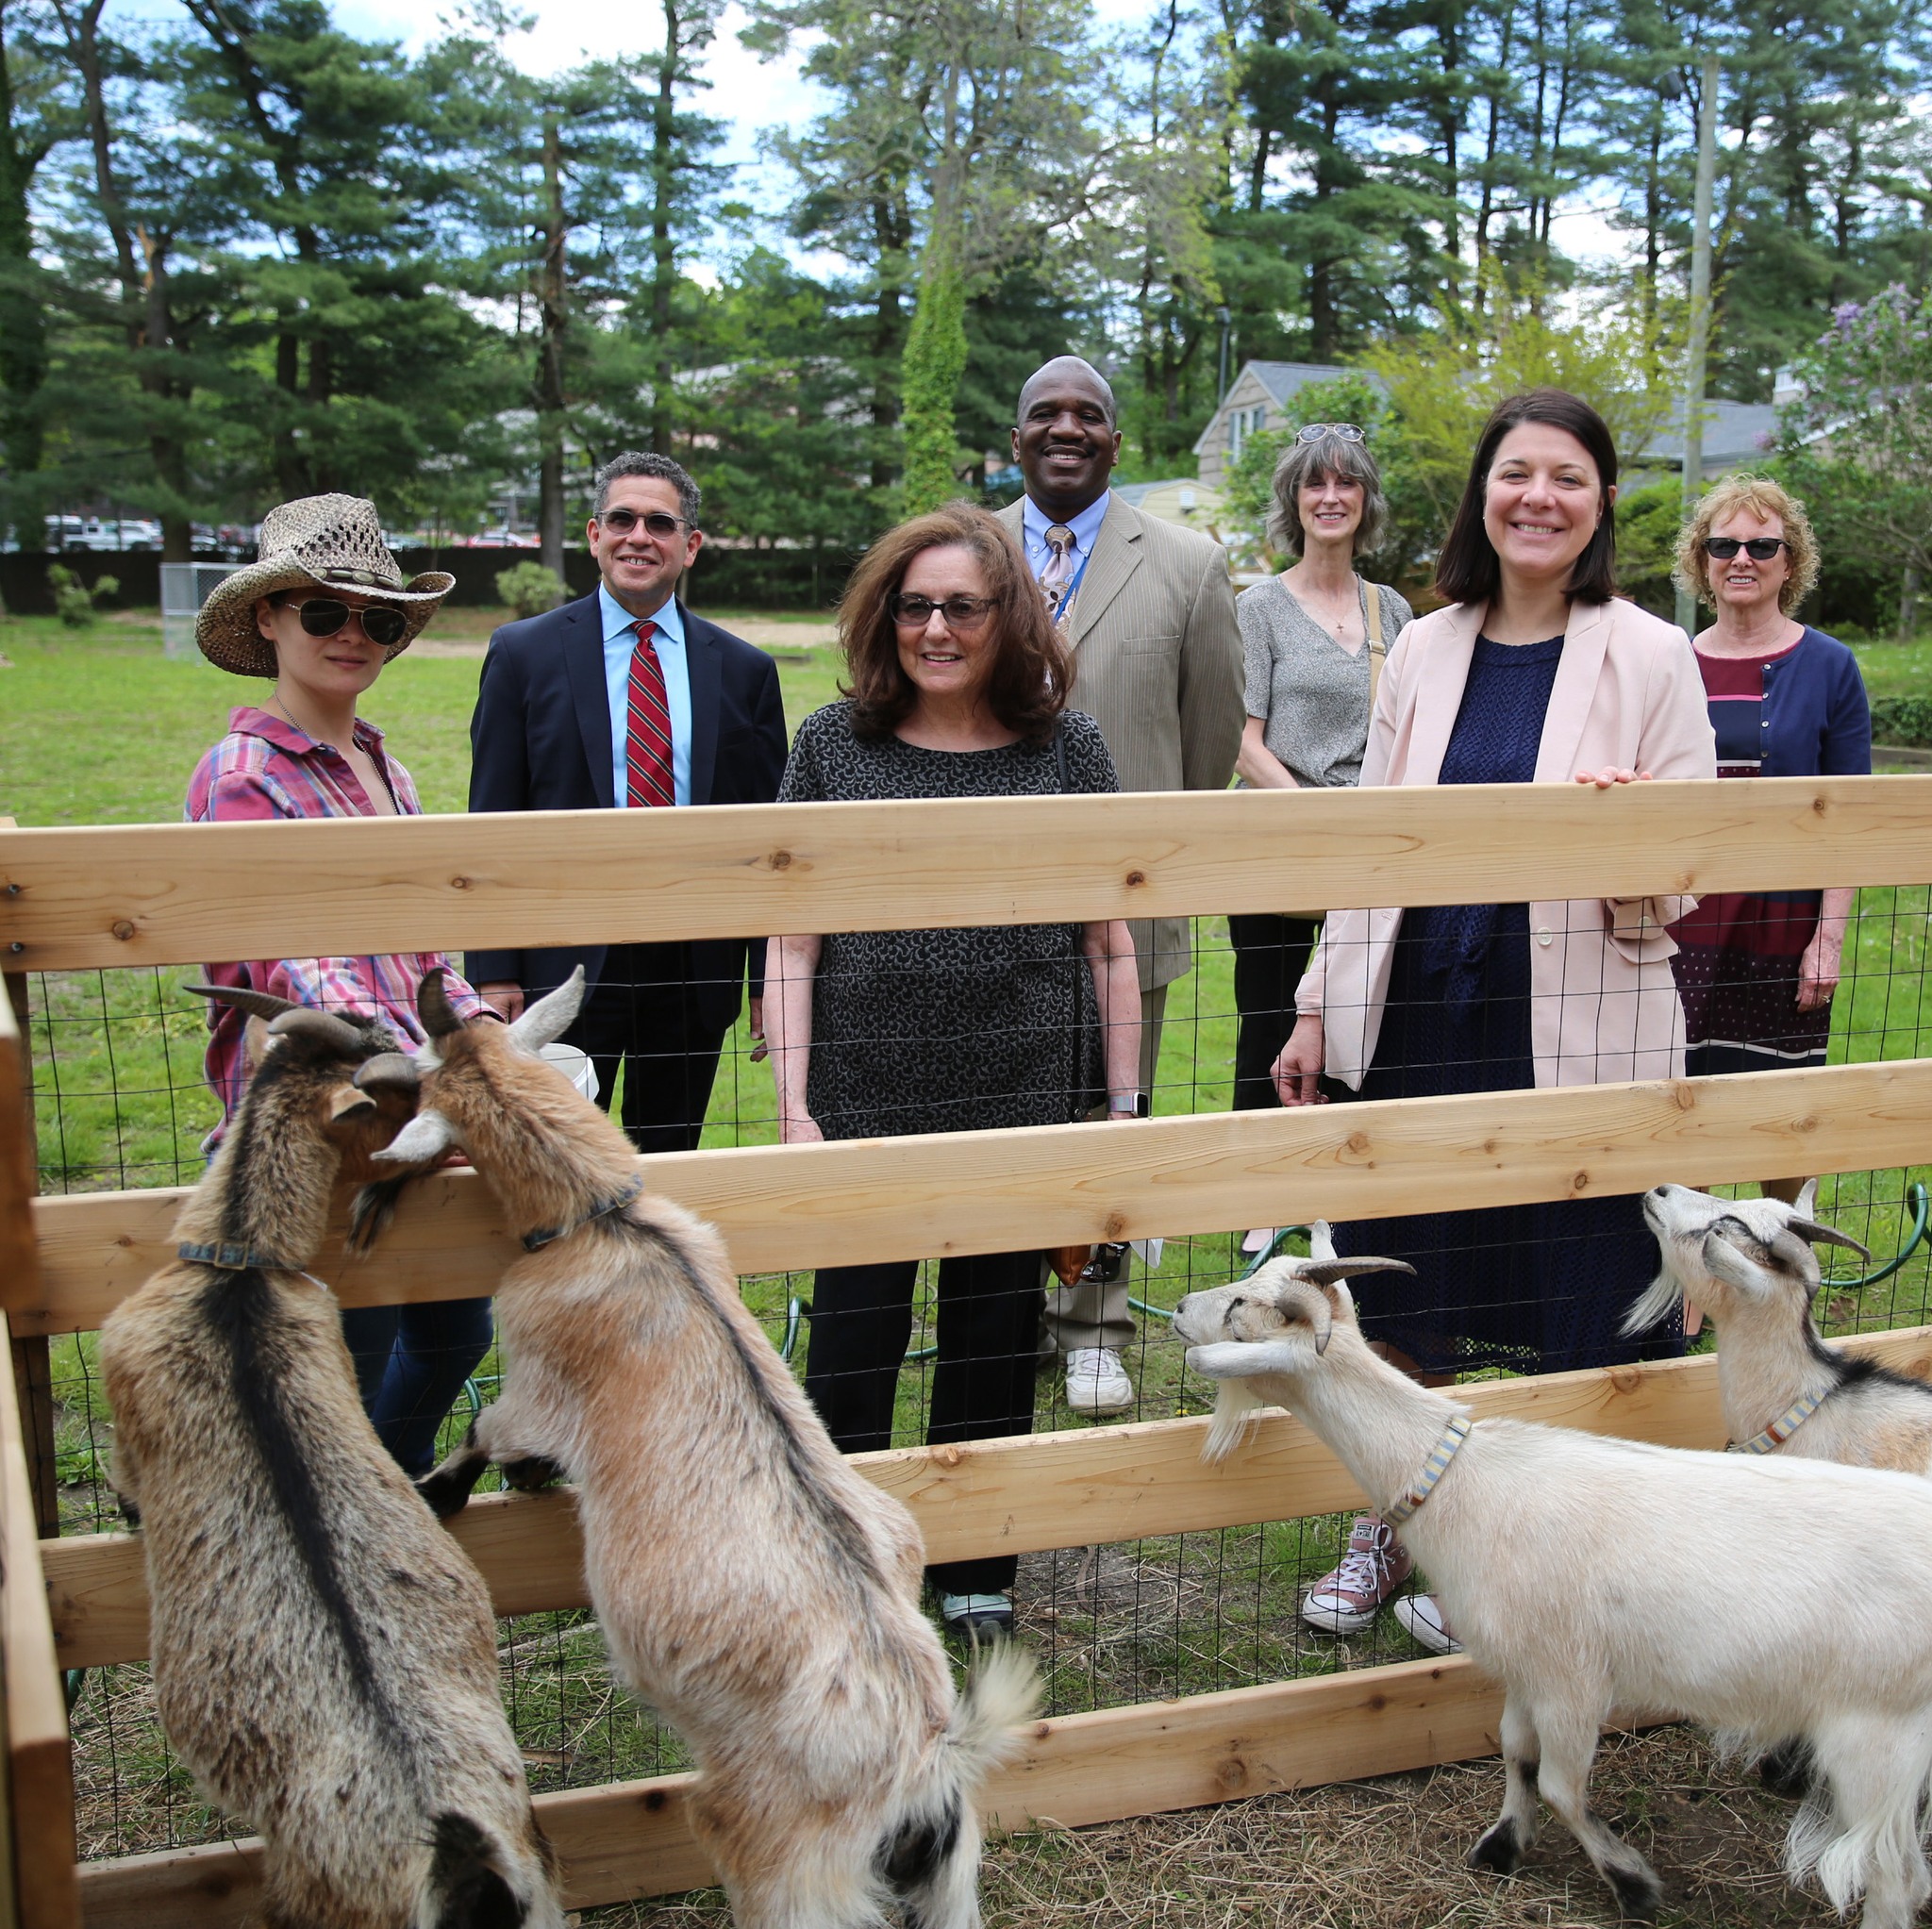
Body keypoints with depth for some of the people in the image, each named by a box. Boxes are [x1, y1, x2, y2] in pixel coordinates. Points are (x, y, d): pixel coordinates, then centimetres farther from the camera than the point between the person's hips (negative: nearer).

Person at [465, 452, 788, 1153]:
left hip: (696, 965, 2)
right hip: (566, 962, -2)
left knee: (670, 1160, 13)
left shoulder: (744, 670, 7)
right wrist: (493, 973, -6)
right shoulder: (524, 654, 2)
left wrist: (770, 979, 4)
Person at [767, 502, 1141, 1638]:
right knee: (853, 1342, 3)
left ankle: (976, 1568, 31)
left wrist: (1124, 1107, 4)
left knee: (996, 1345, 12)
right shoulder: (835, 745, 2)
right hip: (866, 1100, -1)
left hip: (1024, 1098, 1)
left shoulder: (1067, 749, 3)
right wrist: (793, 1107, -5)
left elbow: (1110, 943, 6)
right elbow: (792, 942, 2)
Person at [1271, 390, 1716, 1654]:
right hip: (1415, 1014, 4)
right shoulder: (1427, 650, 8)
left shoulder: (1650, 658, -3)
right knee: (1398, 1300, 13)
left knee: (1553, 1320, 6)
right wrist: (1319, 1007, 10)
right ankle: (1388, 1530, 34)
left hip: (1573, 1029, -3)